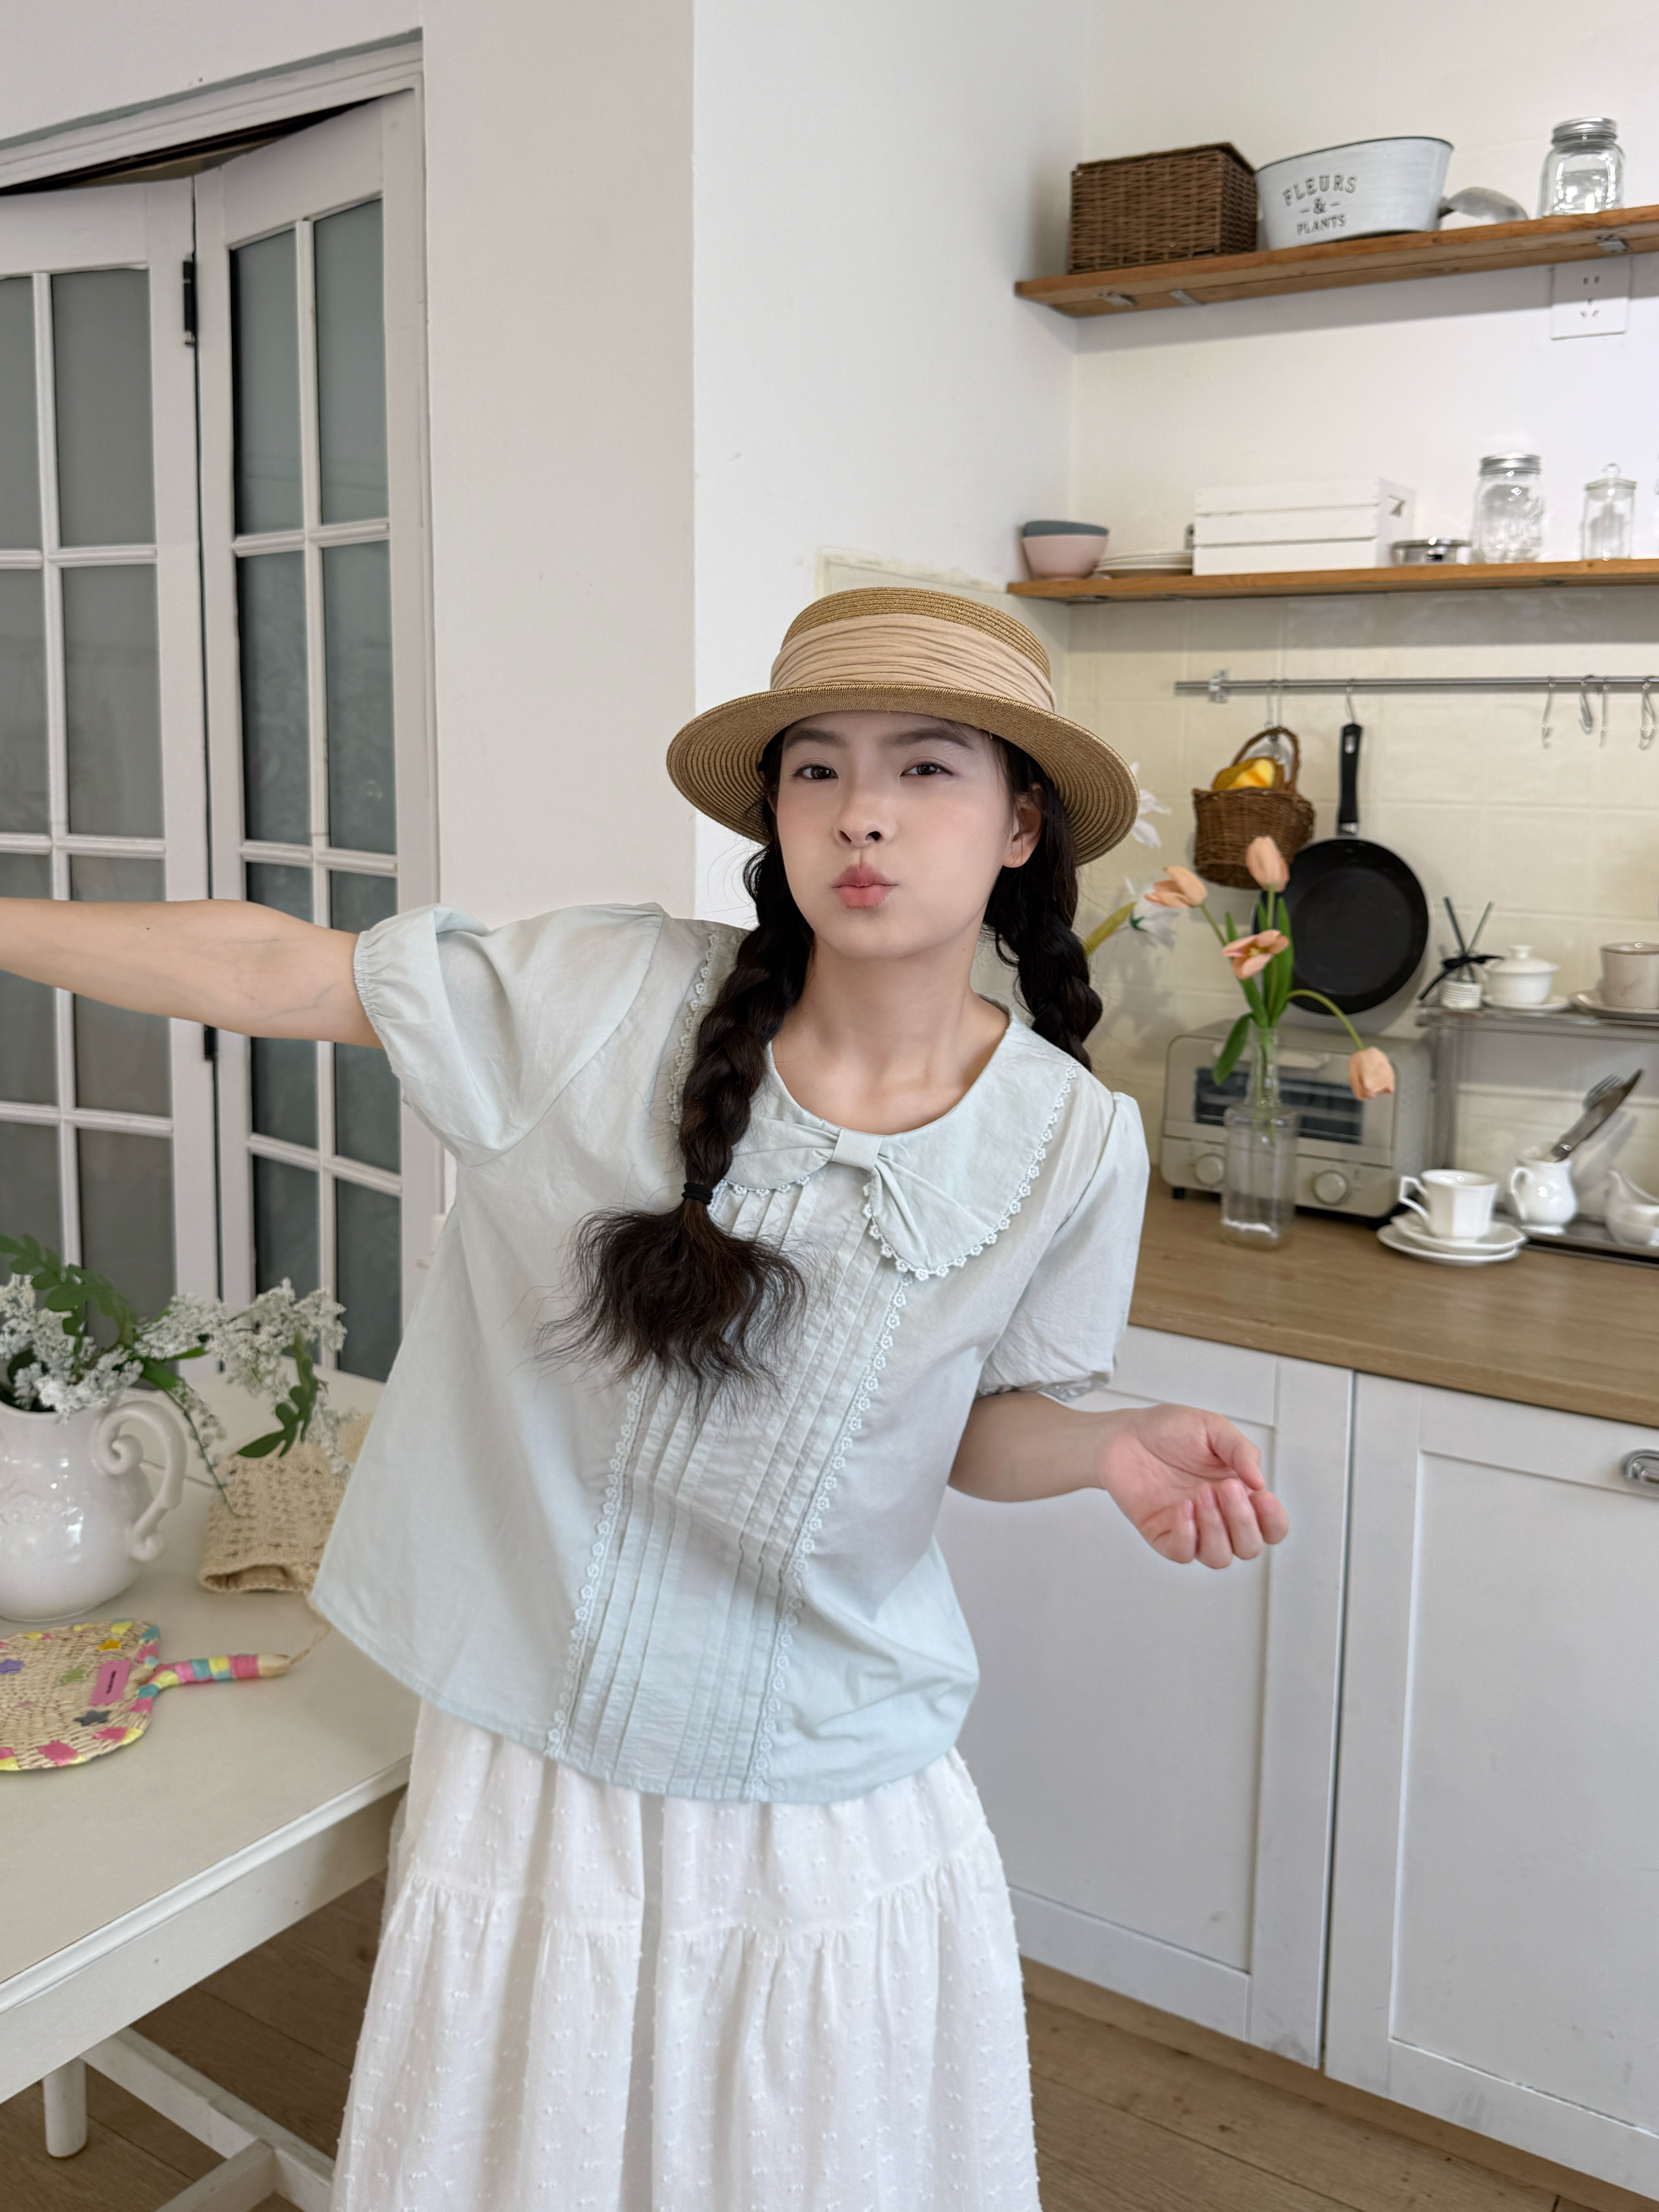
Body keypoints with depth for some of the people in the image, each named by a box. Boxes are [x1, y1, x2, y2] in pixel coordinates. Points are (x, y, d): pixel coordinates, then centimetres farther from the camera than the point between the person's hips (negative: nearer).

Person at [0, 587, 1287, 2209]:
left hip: (834, 1817, 1)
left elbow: (983, 1424, 2)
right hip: (531, 1784, 0)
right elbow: (270, 973, -10)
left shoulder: (1068, 1139, -9)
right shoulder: (610, 1001, -15)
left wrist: (1117, 1448, -17)